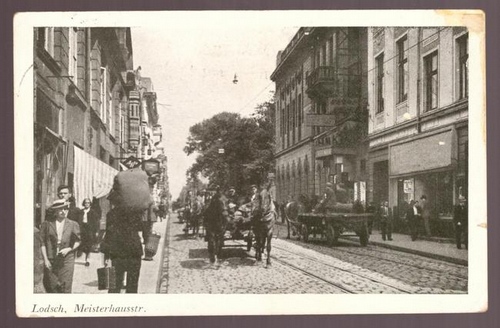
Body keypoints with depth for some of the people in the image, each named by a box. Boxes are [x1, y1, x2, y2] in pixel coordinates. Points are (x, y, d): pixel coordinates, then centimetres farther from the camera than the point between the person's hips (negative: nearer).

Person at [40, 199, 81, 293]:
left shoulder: (73, 225, 8)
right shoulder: (46, 224, 6)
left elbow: (77, 242, 14)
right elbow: (42, 243, 5)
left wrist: (69, 249, -4)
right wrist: (45, 259, -3)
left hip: (66, 260, 0)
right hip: (50, 261, 0)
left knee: (65, 288, -4)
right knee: (50, 288, 2)